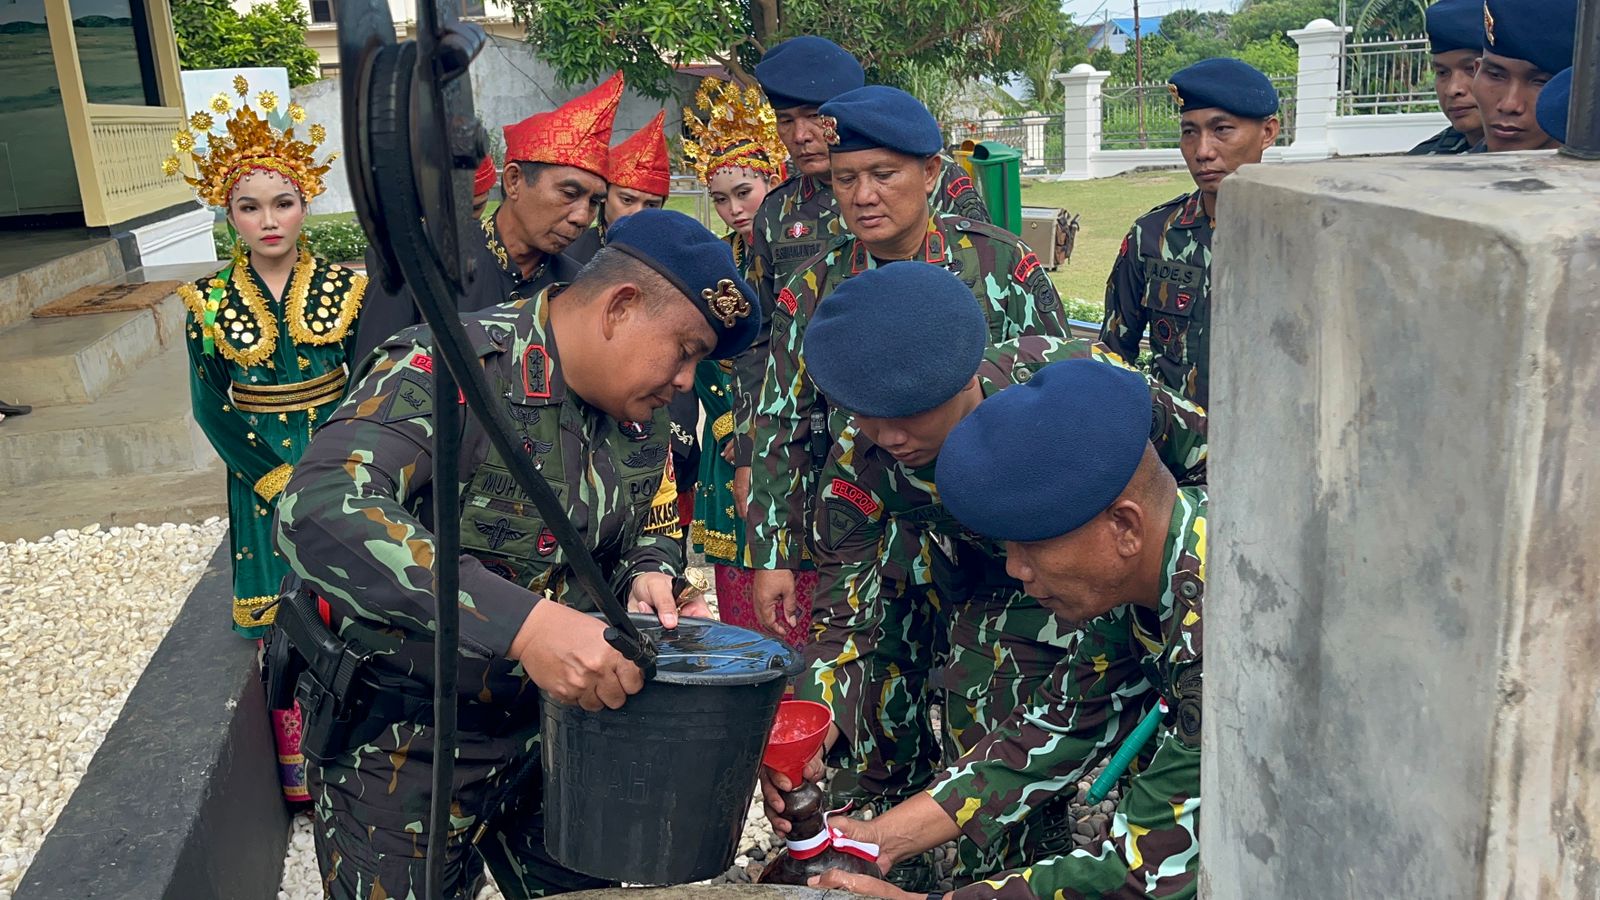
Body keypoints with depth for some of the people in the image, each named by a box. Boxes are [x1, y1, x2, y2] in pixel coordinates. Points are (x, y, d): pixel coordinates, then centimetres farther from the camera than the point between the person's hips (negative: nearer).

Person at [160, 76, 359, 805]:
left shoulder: (341, 288, -3)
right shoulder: (211, 302, -2)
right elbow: (210, 408, 0)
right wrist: (272, 477, -8)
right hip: (262, 478, 0)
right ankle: (299, 768, 18)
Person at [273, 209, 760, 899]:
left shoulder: (642, 416, -1)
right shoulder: (449, 370, -25)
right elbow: (321, 514, -39)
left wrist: (648, 576, -11)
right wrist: (520, 620, -47)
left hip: (551, 723, 7)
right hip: (401, 744, -6)